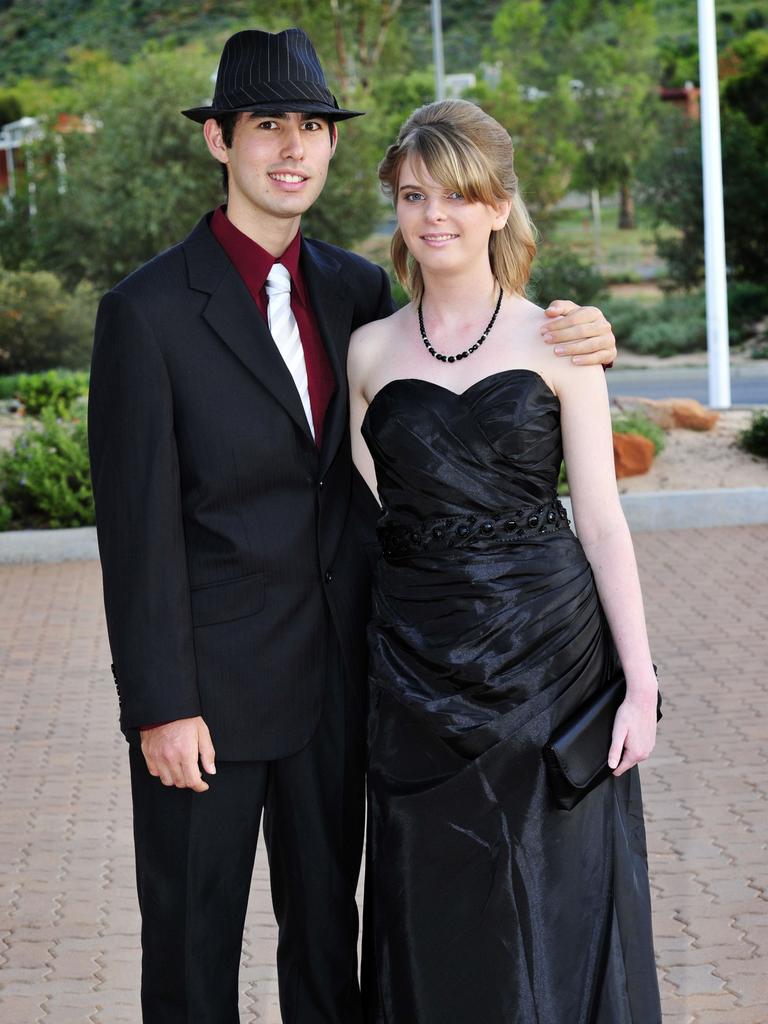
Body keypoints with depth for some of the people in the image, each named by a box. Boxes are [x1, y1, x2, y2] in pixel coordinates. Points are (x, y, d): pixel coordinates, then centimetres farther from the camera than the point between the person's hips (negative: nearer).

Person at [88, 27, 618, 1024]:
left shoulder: (356, 288, 5)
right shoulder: (147, 312, -12)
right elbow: (137, 524, -13)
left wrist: (576, 343, -5)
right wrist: (160, 707, -15)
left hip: (336, 673, 5)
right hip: (210, 684, -5)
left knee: (328, 935, 18)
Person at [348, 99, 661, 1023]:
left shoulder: (557, 342, -1)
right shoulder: (370, 351, 5)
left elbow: (600, 520, -2)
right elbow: (364, 516, 9)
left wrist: (640, 683, -5)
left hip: (549, 646, -2)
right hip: (417, 662, 2)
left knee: (558, 901, 7)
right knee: (435, 919, 9)